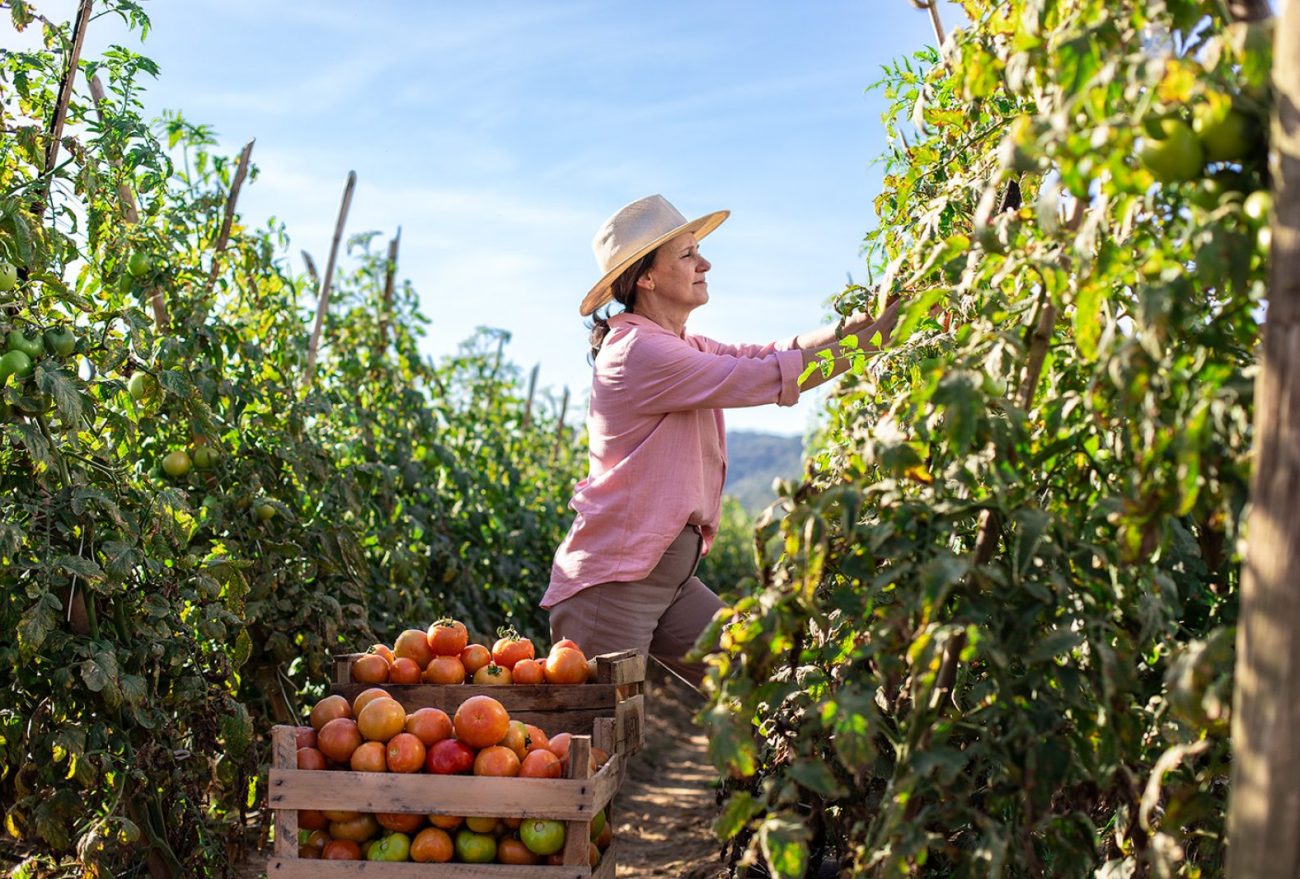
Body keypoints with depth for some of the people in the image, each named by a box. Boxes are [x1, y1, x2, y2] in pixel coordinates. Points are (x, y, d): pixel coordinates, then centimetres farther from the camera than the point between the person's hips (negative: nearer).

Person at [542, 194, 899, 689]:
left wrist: (865, 319, -6)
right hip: (612, 581, -9)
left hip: (673, 578, 10)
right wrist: (879, 334, -17)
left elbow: (774, 353, 6)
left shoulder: (682, 349, 13)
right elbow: (772, 379, -21)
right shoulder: (639, 352, -18)